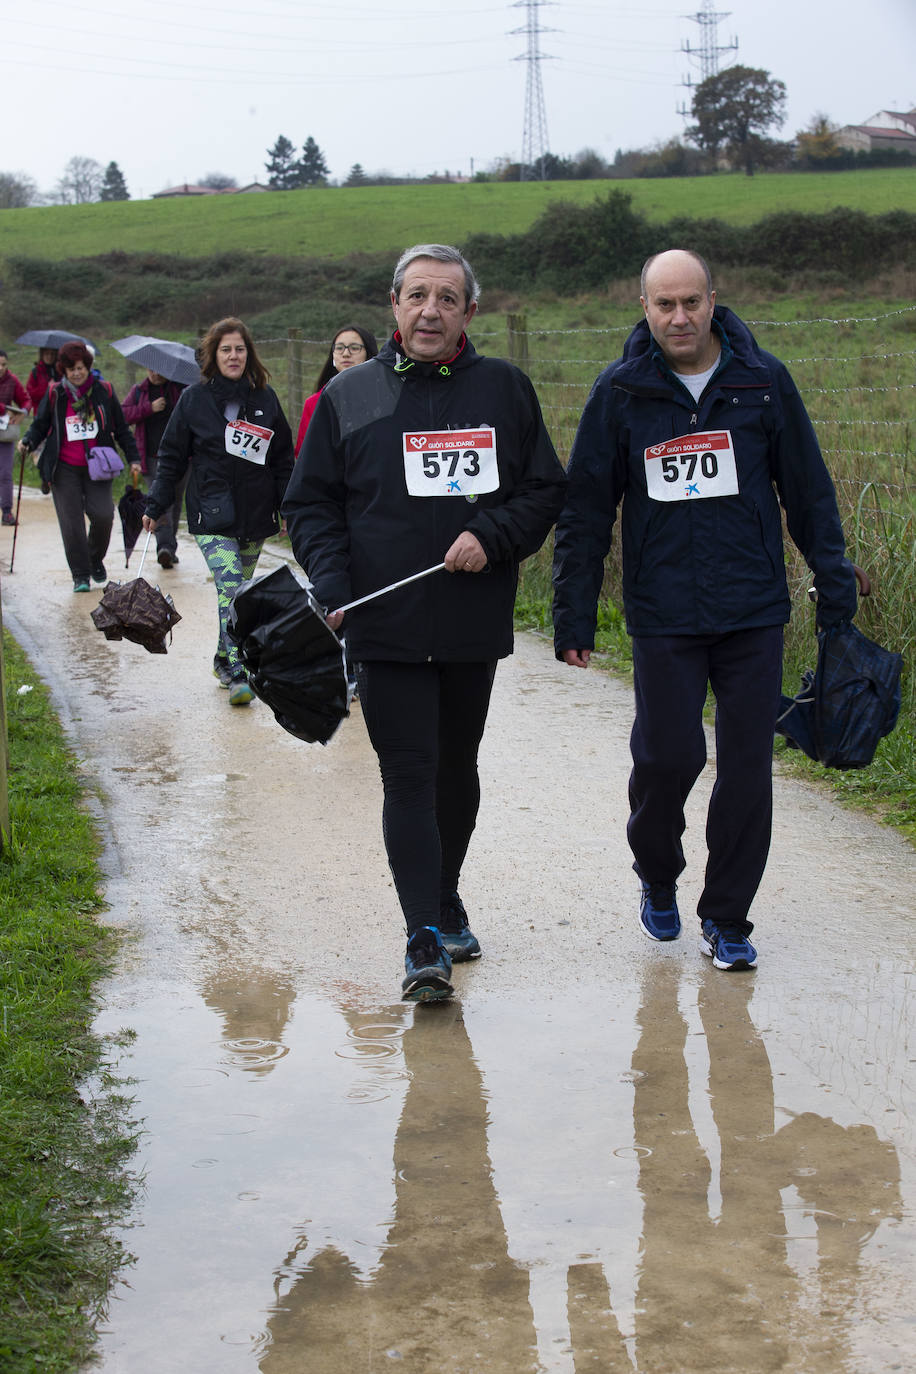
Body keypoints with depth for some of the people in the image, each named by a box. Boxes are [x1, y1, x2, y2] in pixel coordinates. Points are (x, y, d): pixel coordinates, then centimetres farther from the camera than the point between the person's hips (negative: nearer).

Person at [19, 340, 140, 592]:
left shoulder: (104, 391, 5)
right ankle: (80, 575, 7)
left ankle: (96, 560, 14)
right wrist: (29, 442, -10)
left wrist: (132, 458, 8)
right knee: (71, 522, -4)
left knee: (103, 515, -14)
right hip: (64, 468, 0)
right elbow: (40, 425, 10)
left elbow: (121, 429, 11)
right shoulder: (54, 394, 4)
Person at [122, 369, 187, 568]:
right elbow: (124, 415, 1)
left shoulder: (181, 388, 5)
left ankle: (169, 550, 21)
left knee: (175, 501, 9)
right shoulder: (139, 391, 10)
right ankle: (165, 546, -24)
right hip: (152, 458, -1)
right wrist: (149, 408, -11)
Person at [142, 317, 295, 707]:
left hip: (256, 514, 3)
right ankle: (237, 674, -18)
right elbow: (172, 456, 5)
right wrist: (155, 506, 1)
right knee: (230, 588, -16)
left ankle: (224, 658, 28)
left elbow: (283, 458, 13)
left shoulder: (265, 398, 8)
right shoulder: (194, 399, 1)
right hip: (212, 515, -3)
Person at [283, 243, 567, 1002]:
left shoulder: (506, 389, 5)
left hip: (476, 625, 2)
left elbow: (547, 489, 6)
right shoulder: (349, 397, 3)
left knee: (457, 770, 17)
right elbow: (310, 504, 4)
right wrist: (333, 585, -11)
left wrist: (493, 536, -12)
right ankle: (425, 940, -7)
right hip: (386, 627, -2)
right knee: (409, 779, -7)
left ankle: (446, 896, 36)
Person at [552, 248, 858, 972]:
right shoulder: (620, 392, 1)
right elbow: (585, 510, 5)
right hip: (662, 615, -1)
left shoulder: (763, 380, 1)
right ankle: (658, 878, 27)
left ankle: (727, 918, 15)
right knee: (666, 756, -3)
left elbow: (808, 490, 8)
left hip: (755, 612, 1)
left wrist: (835, 581, 6)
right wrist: (575, 614, 3)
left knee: (747, 767, 2)